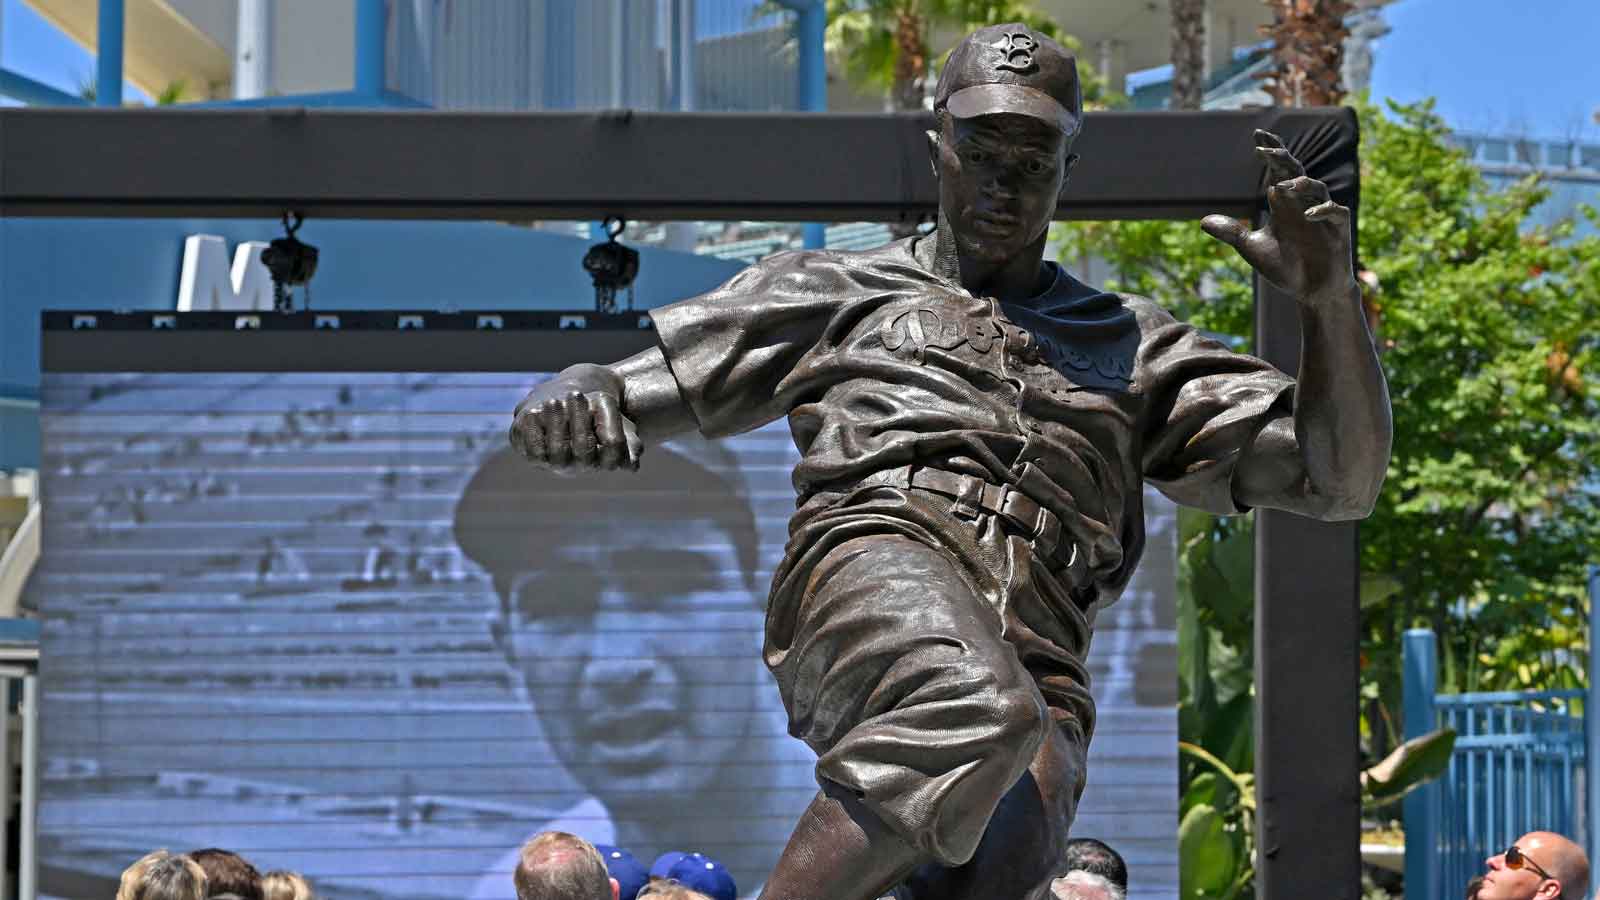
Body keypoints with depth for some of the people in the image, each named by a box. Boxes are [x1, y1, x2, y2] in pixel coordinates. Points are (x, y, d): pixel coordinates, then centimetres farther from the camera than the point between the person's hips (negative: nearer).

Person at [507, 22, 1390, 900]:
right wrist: (569, 401, 1)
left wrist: (1330, 297, 9)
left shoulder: (1133, 347, 33)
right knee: (975, 708, -39)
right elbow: (621, 394, 27)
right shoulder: (836, 291, 30)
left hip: (1038, 657, 2)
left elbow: (1340, 478, 25)